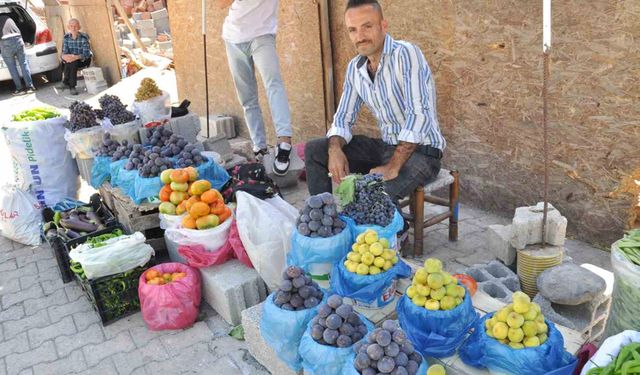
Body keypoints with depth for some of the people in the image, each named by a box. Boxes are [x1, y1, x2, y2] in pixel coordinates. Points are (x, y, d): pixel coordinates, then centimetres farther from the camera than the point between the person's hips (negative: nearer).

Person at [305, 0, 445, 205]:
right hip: (386, 147, 7)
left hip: (421, 150, -7)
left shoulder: (405, 53, -18)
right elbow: (343, 118, 9)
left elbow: (419, 114, -27)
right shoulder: (354, 68, 5)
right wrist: (335, 150, -13)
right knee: (313, 150, 2)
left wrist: (392, 167, -31)